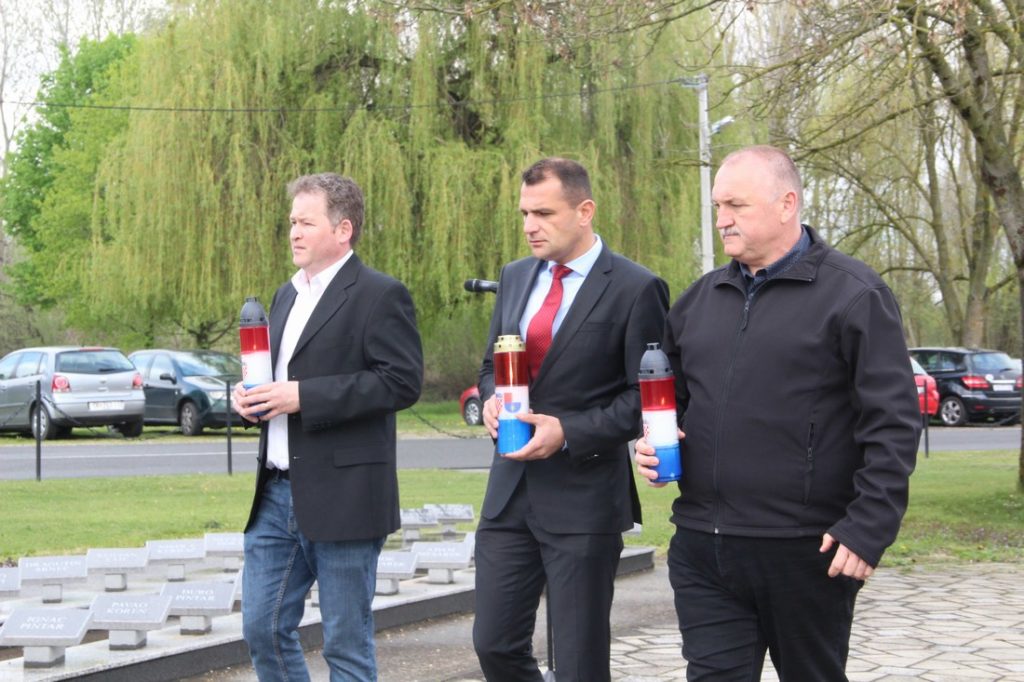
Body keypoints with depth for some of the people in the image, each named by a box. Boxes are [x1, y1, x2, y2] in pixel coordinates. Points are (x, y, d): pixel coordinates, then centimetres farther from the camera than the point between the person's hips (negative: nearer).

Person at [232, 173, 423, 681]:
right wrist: (251, 397, 3)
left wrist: (303, 395, -21)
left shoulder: (379, 295, -9)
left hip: (342, 500, -8)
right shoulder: (287, 296, 17)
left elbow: (402, 381, -18)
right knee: (263, 630, 10)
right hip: (276, 494, 8)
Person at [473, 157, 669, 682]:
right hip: (510, 487, 6)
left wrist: (569, 432, -19)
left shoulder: (636, 289, -9)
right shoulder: (515, 277, 11)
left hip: (585, 497, -6)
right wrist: (491, 399, -3)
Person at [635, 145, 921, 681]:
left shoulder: (852, 294, -5)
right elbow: (673, 395, 25)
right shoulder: (700, 298, 13)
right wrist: (654, 441, 4)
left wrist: (870, 529, -16)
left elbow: (892, 422, -10)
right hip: (702, 550, 5)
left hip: (806, 551, -4)